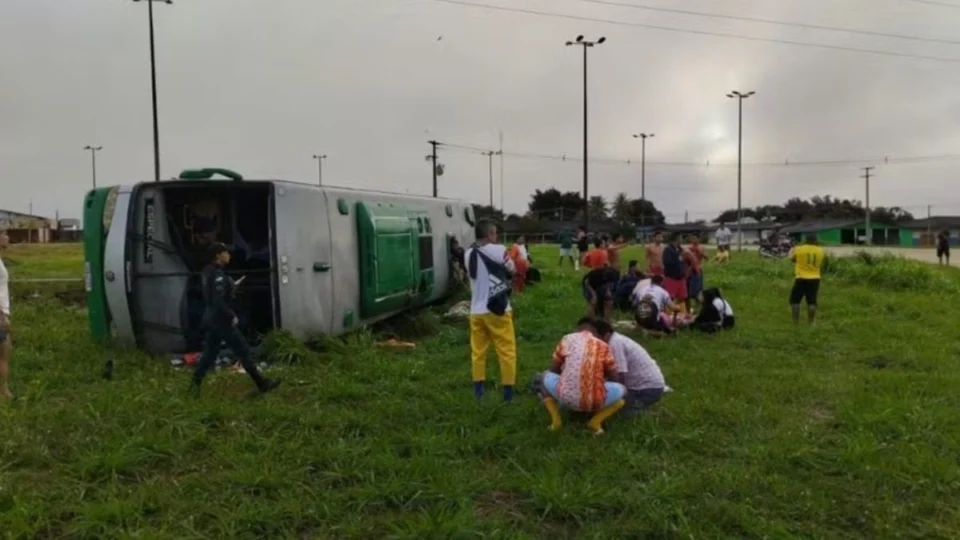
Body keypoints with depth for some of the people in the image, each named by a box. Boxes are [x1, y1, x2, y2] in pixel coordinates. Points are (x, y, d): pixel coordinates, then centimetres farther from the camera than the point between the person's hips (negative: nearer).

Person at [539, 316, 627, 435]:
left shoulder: (567, 339, 11)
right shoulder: (603, 346, 9)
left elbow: (554, 370, 21)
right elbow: (614, 378, 16)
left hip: (565, 397, 1)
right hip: (593, 401, -1)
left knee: (546, 377, 31)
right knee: (621, 390, 27)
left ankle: (556, 420, 12)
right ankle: (596, 421, 6)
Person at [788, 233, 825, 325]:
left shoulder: (799, 249, -7)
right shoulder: (820, 251, 1)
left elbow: (792, 259, 10)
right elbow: (820, 264, 15)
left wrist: (792, 252, 29)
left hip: (801, 279, -3)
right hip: (815, 279, 3)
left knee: (795, 300, 6)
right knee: (812, 301, 6)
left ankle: (796, 322, 1)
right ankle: (810, 322, 6)